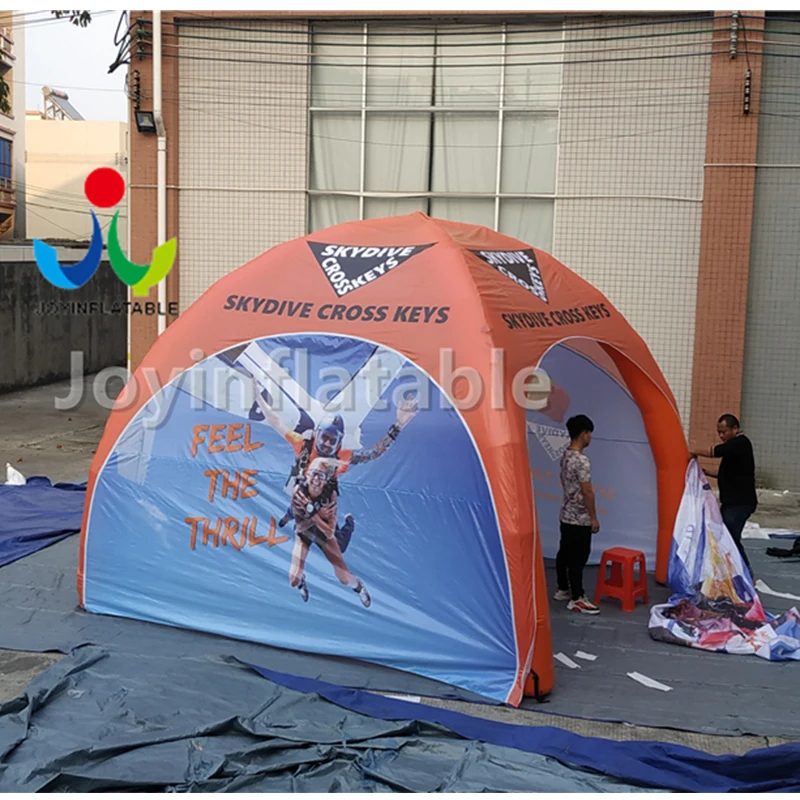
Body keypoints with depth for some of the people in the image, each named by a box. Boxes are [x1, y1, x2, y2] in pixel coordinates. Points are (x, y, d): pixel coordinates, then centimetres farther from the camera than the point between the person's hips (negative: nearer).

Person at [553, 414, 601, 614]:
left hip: (566, 515, 9)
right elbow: (587, 492, -21)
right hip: (580, 518, -9)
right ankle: (577, 599, 2)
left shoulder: (565, 456, 7)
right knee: (578, 558, -3)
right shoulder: (582, 461, -23)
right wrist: (594, 518, -14)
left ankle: (563, 590, 28)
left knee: (564, 553, 17)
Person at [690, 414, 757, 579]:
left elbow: (716, 451, -29)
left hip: (740, 503, -10)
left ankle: (747, 576, 0)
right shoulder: (734, 445, 17)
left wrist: (695, 451, -15)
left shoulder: (740, 443, -13)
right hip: (732, 502, 10)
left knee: (731, 539, -8)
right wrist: (706, 472, 10)